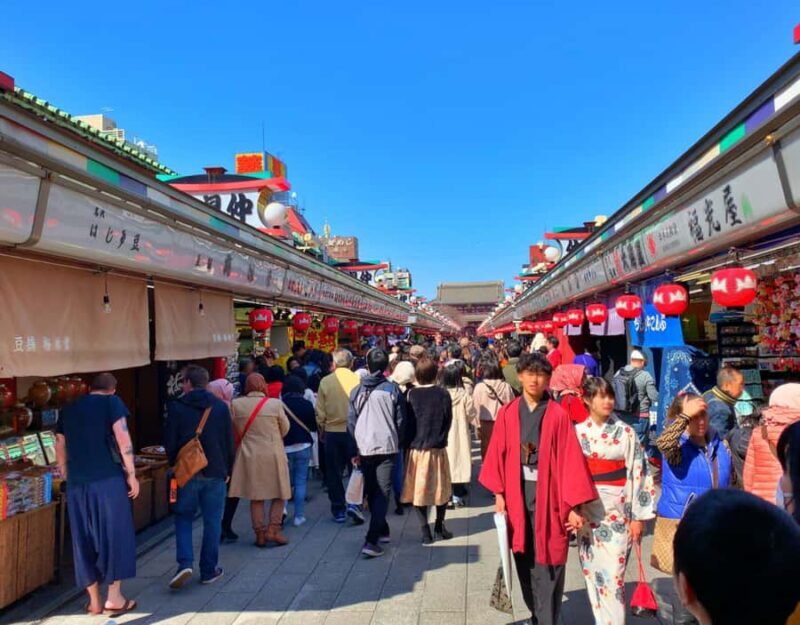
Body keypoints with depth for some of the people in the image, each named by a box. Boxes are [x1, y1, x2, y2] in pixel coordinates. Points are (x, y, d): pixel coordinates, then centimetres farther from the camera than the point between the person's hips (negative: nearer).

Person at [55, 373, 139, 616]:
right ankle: (114, 597, 9)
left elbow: (60, 449, 18)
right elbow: (122, 439, -10)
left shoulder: (68, 409, 16)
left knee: (84, 540, 11)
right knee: (115, 535, 5)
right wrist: (131, 474, -5)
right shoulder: (111, 402, 0)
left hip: (77, 484, 5)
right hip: (108, 479, -5)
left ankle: (94, 601, 18)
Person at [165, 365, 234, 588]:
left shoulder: (176, 407, -7)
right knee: (212, 522, 9)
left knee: (183, 519, 13)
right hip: (215, 473, 1)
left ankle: (185, 563, -3)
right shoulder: (220, 407, -1)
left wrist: (174, 464, 12)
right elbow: (229, 442, 2)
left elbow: (169, 442, -4)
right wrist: (227, 469, 12)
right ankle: (209, 570, 14)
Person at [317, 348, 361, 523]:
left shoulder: (325, 381, -5)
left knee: (334, 472, 11)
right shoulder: (358, 379, -9)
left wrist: (321, 430, 13)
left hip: (332, 431, 1)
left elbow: (320, 411, 0)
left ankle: (338, 510, 16)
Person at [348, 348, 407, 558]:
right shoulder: (392, 389, -4)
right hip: (386, 447, -3)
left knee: (372, 492, 19)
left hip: (364, 448, 3)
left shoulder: (357, 391, 2)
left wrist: (354, 450, 9)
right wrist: (399, 444, 13)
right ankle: (372, 541, -9)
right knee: (382, 493, 0)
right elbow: (400, 421, -1)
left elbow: (351, 422, 2)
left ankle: (382, 530, 31)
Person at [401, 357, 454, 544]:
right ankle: (439, 526, 22)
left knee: (419, 489, 8)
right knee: (442, 487, 17)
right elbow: (448, 421, -1)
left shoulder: (411, 394, -8)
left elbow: (406, 421, -3)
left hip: (416, 449, 0)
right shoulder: (443, 394, -7)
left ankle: (425, 530, 6)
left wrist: (409, 442, 10)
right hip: (437, 448, 0)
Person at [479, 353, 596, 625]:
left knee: (548, 563, 0)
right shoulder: (507, 414, 1)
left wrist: (573, 505, -9)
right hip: (517, 496, 3)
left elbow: (571, 460, -7)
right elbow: (497, 456, 4)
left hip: (548, 497, -3)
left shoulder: (558, 415, -6)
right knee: (524, 560, 14)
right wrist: (499, 493, 0)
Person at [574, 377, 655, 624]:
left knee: (612, 574, -3)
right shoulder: (578, 432, 0)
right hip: (587, 511, 2)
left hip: (616, 513, -2)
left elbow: (638, 474, -4)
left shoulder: (625, 433, -4)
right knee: (592, 572, 11)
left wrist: (638, 516, -6)